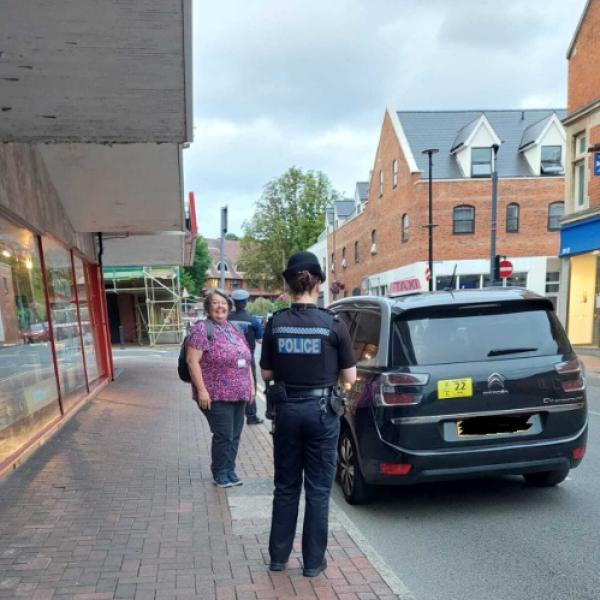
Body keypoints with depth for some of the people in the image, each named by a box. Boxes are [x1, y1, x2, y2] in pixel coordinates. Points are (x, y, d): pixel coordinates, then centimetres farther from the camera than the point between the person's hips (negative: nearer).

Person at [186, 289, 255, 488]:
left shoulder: (234, 329, 13)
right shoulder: (201, 329, -9)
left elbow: (245, 360, 19)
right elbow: (192, 361, -15)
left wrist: (251, 386, 14)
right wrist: (201, 390, -19)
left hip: (238, 394, 7)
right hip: (217, 396, -7)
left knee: (235, 435, 12)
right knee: (223, 436, -1)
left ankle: (230, 470, 28)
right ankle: (220, 474, 18)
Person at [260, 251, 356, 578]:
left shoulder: (275, 324, -6)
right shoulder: (334, 325, -11)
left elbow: (266, 373, 1)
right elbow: (349, 377, -5)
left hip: (286, 409, 2)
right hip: (321, 410, -2)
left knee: (285, 486, 18)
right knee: (318, 489, 12)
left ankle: (278, 556, 31)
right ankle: (313, 561, 24)